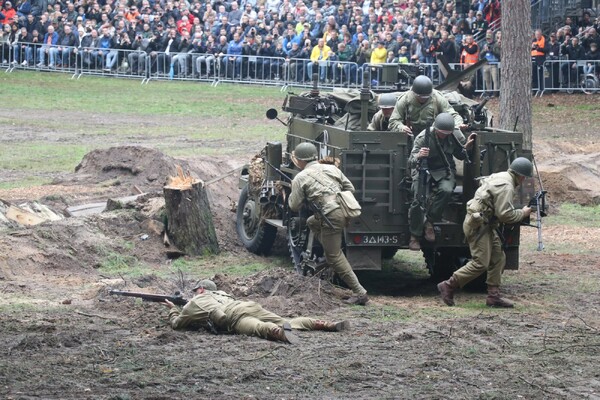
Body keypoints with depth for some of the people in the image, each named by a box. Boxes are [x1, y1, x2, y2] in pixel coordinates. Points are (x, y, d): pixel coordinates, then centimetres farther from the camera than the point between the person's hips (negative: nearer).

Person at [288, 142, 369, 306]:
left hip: (332, 217, -7)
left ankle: (359, 293, -5)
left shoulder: (300, 178, 1)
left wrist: (292, 193, 23)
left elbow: (294, 206, 4)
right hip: (346, 211, 7)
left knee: (335, 257, 1)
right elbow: (350, 188, 17)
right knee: (312, 222, 30)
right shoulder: (332, 168, 16)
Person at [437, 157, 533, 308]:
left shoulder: (499, 177, 15)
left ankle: (493, 296, 8)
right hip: (478, 225, -11)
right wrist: (523, 213, -6)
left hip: (485, 224, 11)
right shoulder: (506, 186, -18)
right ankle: (448, 286, -5)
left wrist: (518, 212, 14)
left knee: (498, 258, 9)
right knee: (480, 263, -11)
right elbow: (505, 215, -22)